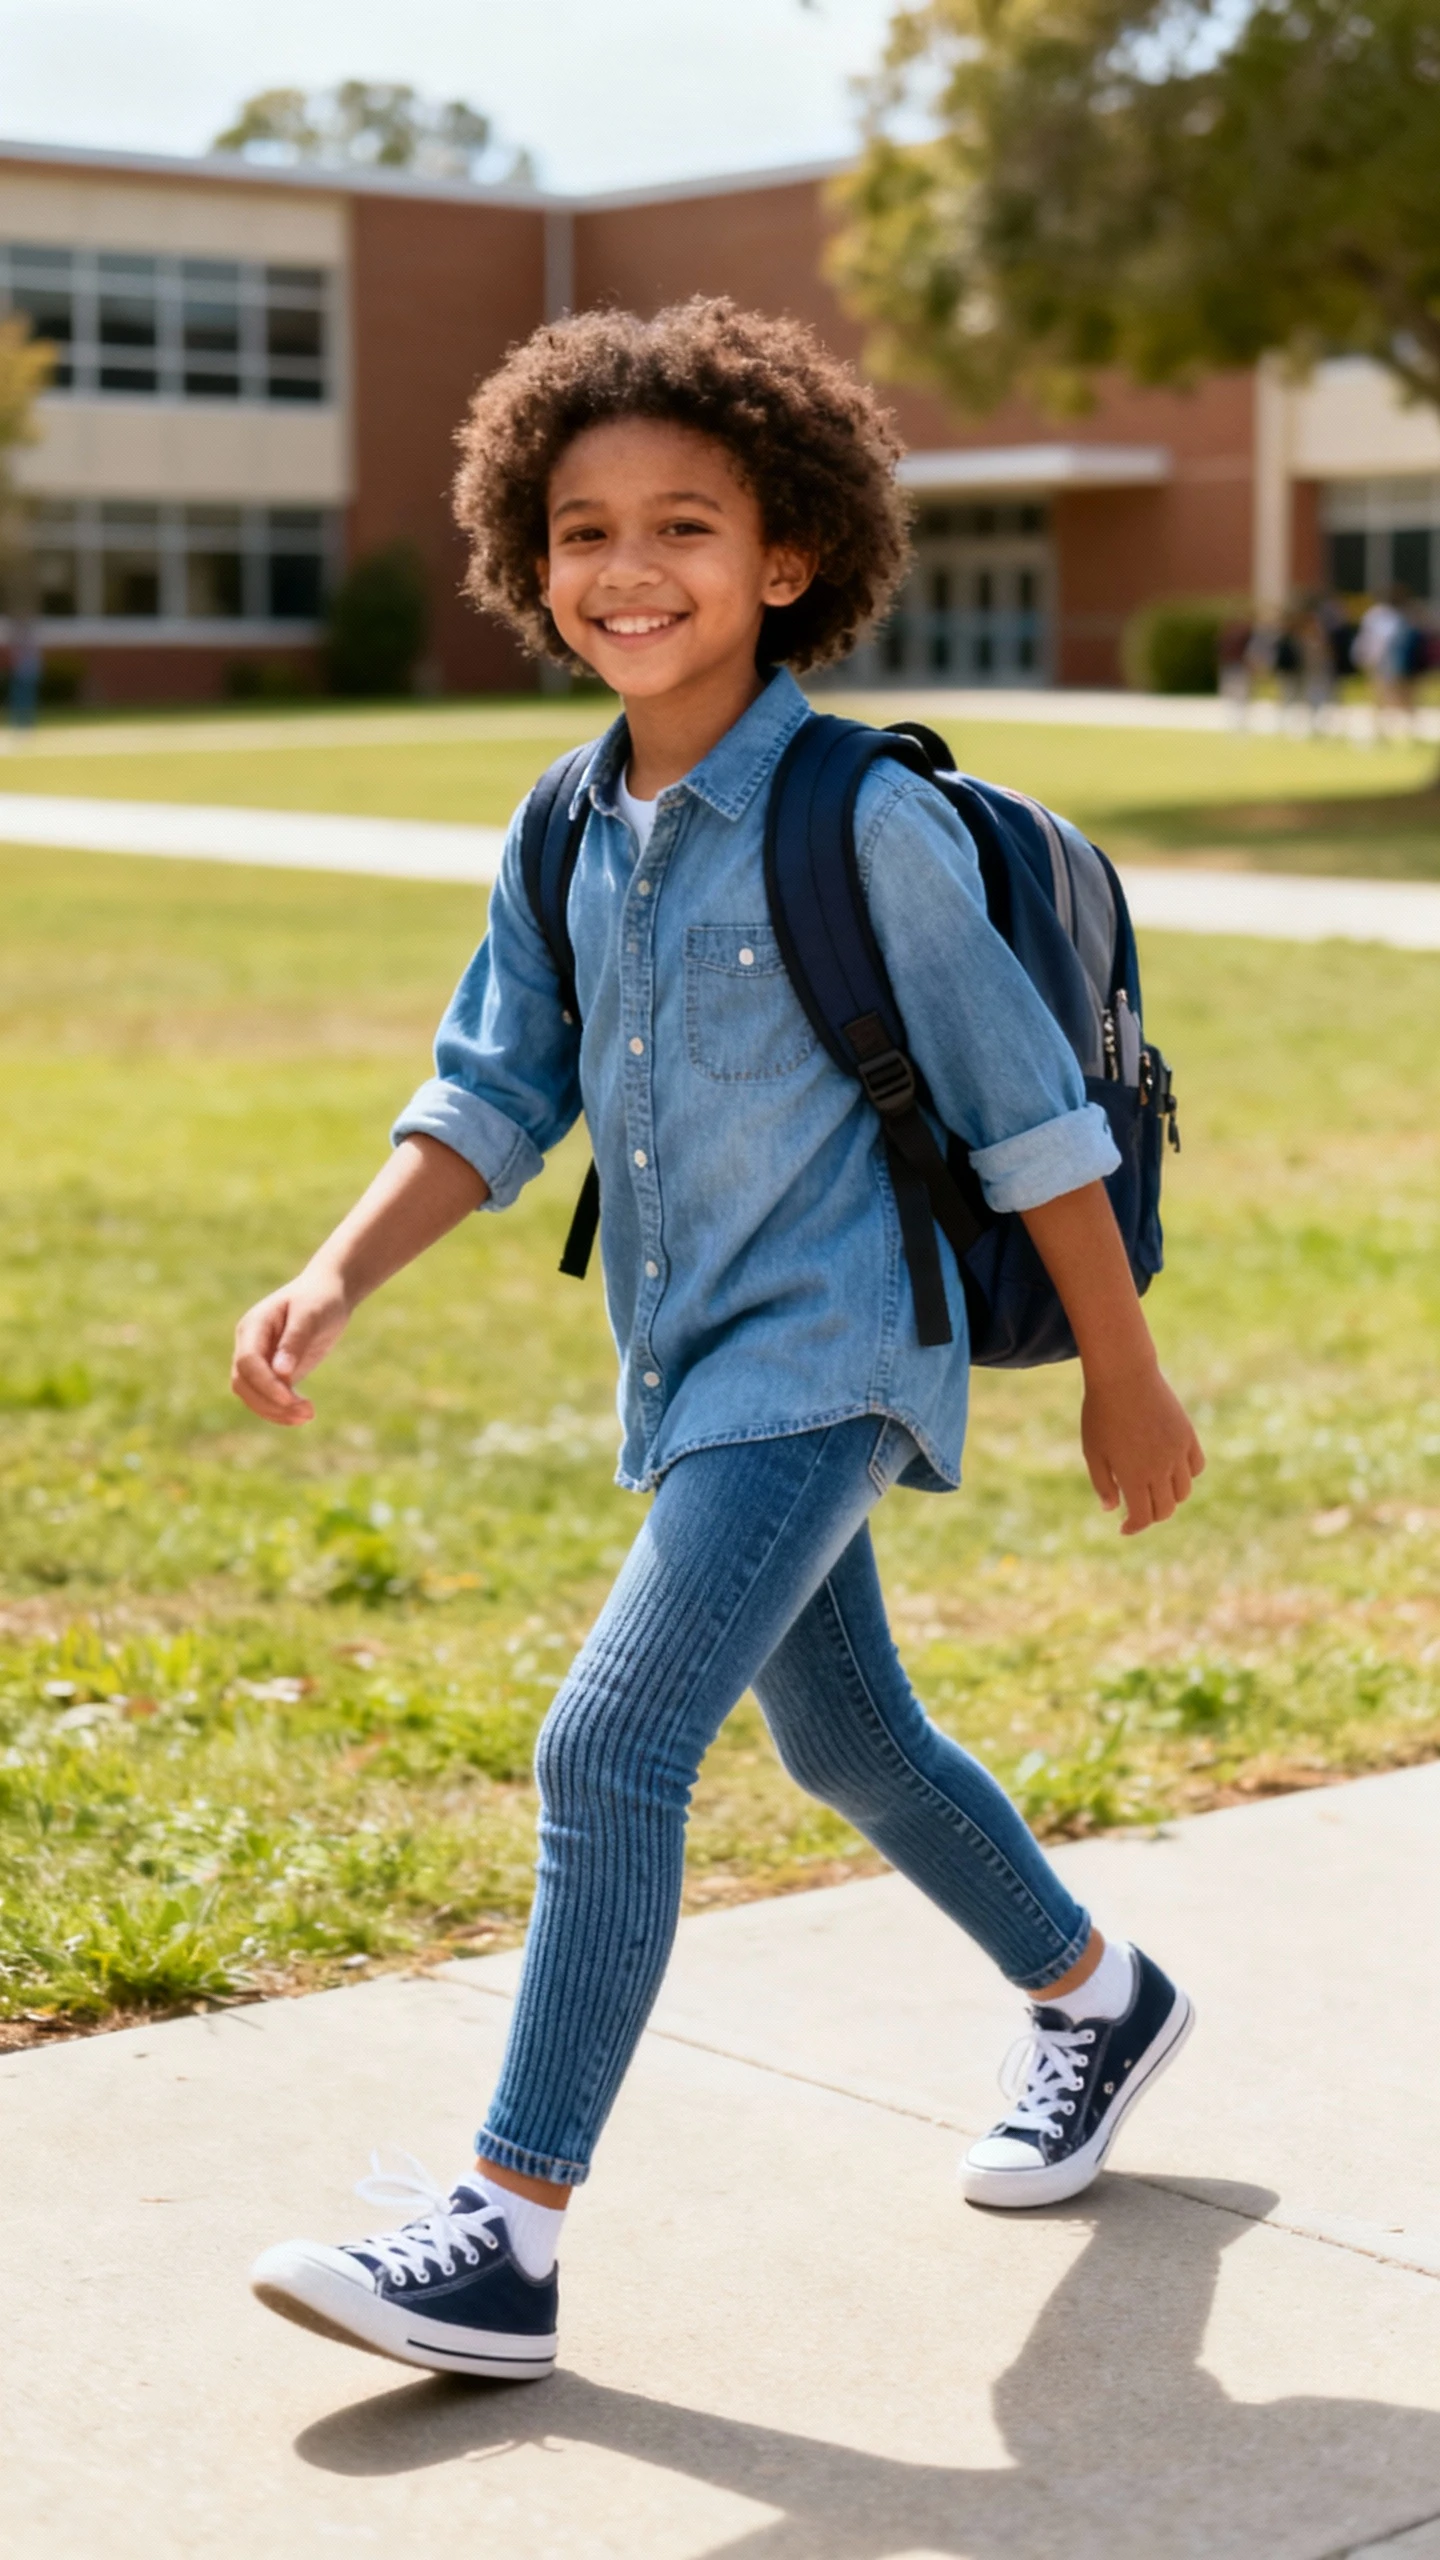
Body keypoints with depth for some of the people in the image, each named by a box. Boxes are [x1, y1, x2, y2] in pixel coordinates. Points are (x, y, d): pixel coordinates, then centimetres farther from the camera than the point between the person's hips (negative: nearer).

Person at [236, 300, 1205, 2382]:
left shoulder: (864, 821, -16)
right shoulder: (569, 831, 4)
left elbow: (1026, 1110, -10)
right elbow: (491, 1097, 6)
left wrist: (1124, 1377, -4)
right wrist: (336, 1278, -9)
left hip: (825, 1357, -8)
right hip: (690, 1365, 8)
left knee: (611, 1743, -18)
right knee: (848, 1743, 22)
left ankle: (503, 2235, -13)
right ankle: (1101, 2000, 46)